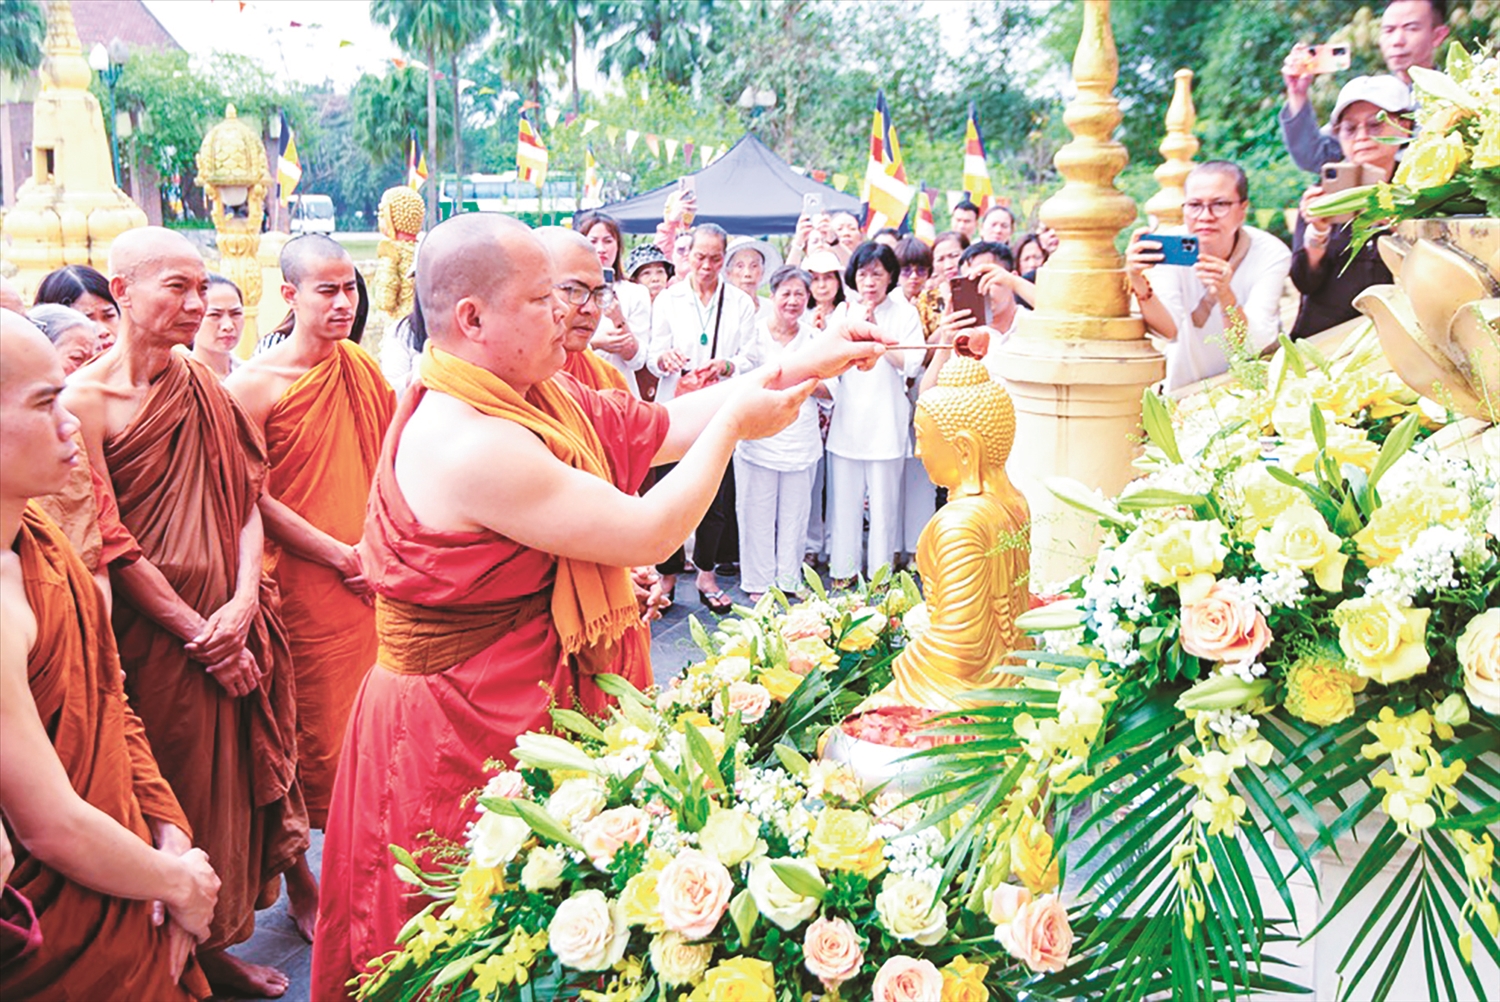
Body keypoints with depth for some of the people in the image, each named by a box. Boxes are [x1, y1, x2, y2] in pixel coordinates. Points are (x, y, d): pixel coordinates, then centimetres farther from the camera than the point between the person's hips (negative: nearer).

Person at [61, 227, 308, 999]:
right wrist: (196, 631, -12)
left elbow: (245, 501, 4)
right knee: (172, 797, 7)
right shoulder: (87, 398, -11)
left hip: (233, 629, 5)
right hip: (152, 636, -5)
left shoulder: (204, 387, 6)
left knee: (233, 781, 14)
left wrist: (243, 603, -10)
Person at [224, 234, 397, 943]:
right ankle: (300, 885, 26)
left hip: (375, 581, 5)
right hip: (302, 585, -5)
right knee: (311, 739, 6)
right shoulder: (253, 384, -11)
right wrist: (338, 554, -13)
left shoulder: (362, 369, 6)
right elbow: (254, 498, -12)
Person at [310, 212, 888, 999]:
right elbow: (649, 533, -23)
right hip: (471, 732, -9)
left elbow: (665, 425, 8)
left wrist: (797, 368, 6)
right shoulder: (469, 444, -27)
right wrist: (733, 424, -10)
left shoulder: (543, 400, 3)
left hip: (539, 710, 9)